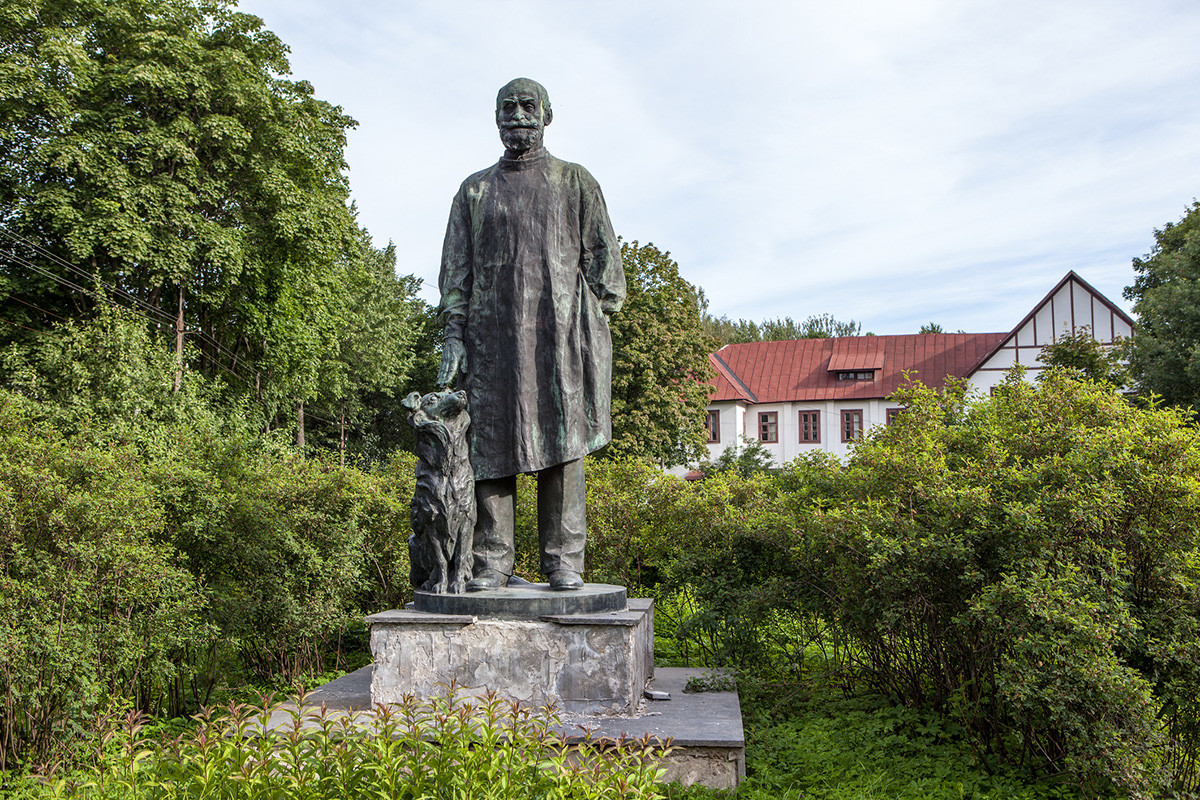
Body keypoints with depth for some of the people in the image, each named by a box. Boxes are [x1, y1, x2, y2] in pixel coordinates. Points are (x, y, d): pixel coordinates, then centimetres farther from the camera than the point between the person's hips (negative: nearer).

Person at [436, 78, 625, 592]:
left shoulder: (575, 182, 15)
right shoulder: (475, 190, 19)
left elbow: (603, 256, 9)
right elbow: (455, 270, 13)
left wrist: (596, 325, -2)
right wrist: (453, 337, 2)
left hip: (560, 329, -1)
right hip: (494, 333, 2)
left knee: (563, 442, -5)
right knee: (491, 442, -4)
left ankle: (564, 560, -1)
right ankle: (492, 562, 0)